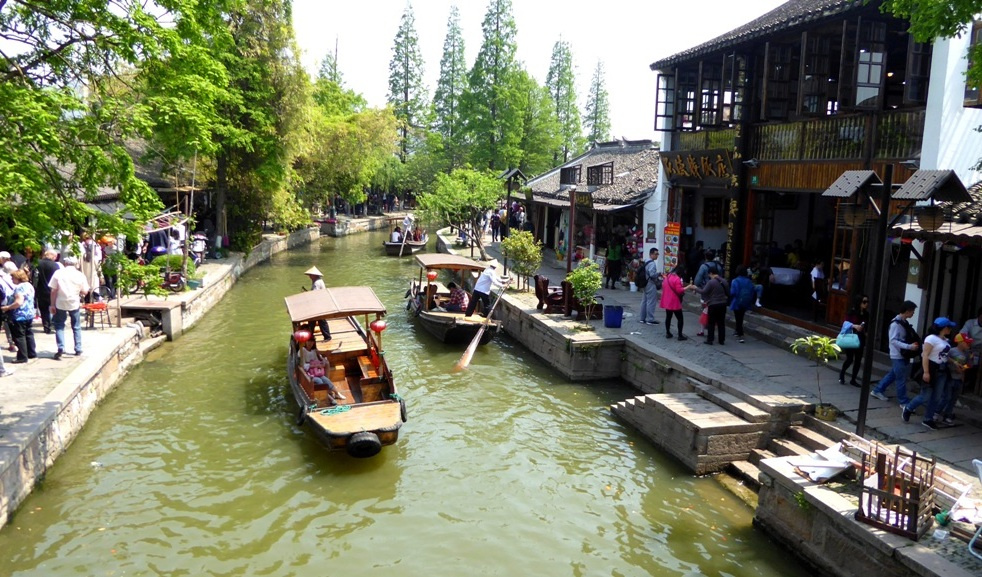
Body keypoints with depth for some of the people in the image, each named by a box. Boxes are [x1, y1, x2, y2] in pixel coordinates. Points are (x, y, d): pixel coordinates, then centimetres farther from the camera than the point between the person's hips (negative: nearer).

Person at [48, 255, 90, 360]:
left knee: (59, 326, 9)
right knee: (76, 327, 14)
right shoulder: (80, 275, 0)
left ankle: (61, 348, -3)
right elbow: (84, 292, 0)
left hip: (61, 303, -1)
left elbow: (53, 290, -5)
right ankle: (78, 349, 17)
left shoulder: (58, 273, -3)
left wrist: (52, 304, 1)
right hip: (74, 303, 1)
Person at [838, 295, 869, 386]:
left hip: (860, 339, 5)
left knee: (858, 360, 5)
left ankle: (853, 379, 16)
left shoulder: (866, 314, 5)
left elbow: (867, 328, 12)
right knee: (850, 359, -5)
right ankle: (842, 372, 23)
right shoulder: (852, 312, -9)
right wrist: (855, 326, -24)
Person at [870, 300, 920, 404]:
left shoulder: (904, 322, 9)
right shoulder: (896, 323, -19)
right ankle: (904, 401, 9)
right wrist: (909, 346, -28)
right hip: (898, 355, -9)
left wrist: (913, 344, 5)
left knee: (892, 375, 18)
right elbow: (893, 341, -23)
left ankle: (877, 390, 30)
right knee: (901, 379, 0)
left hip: (903, 354, 9)